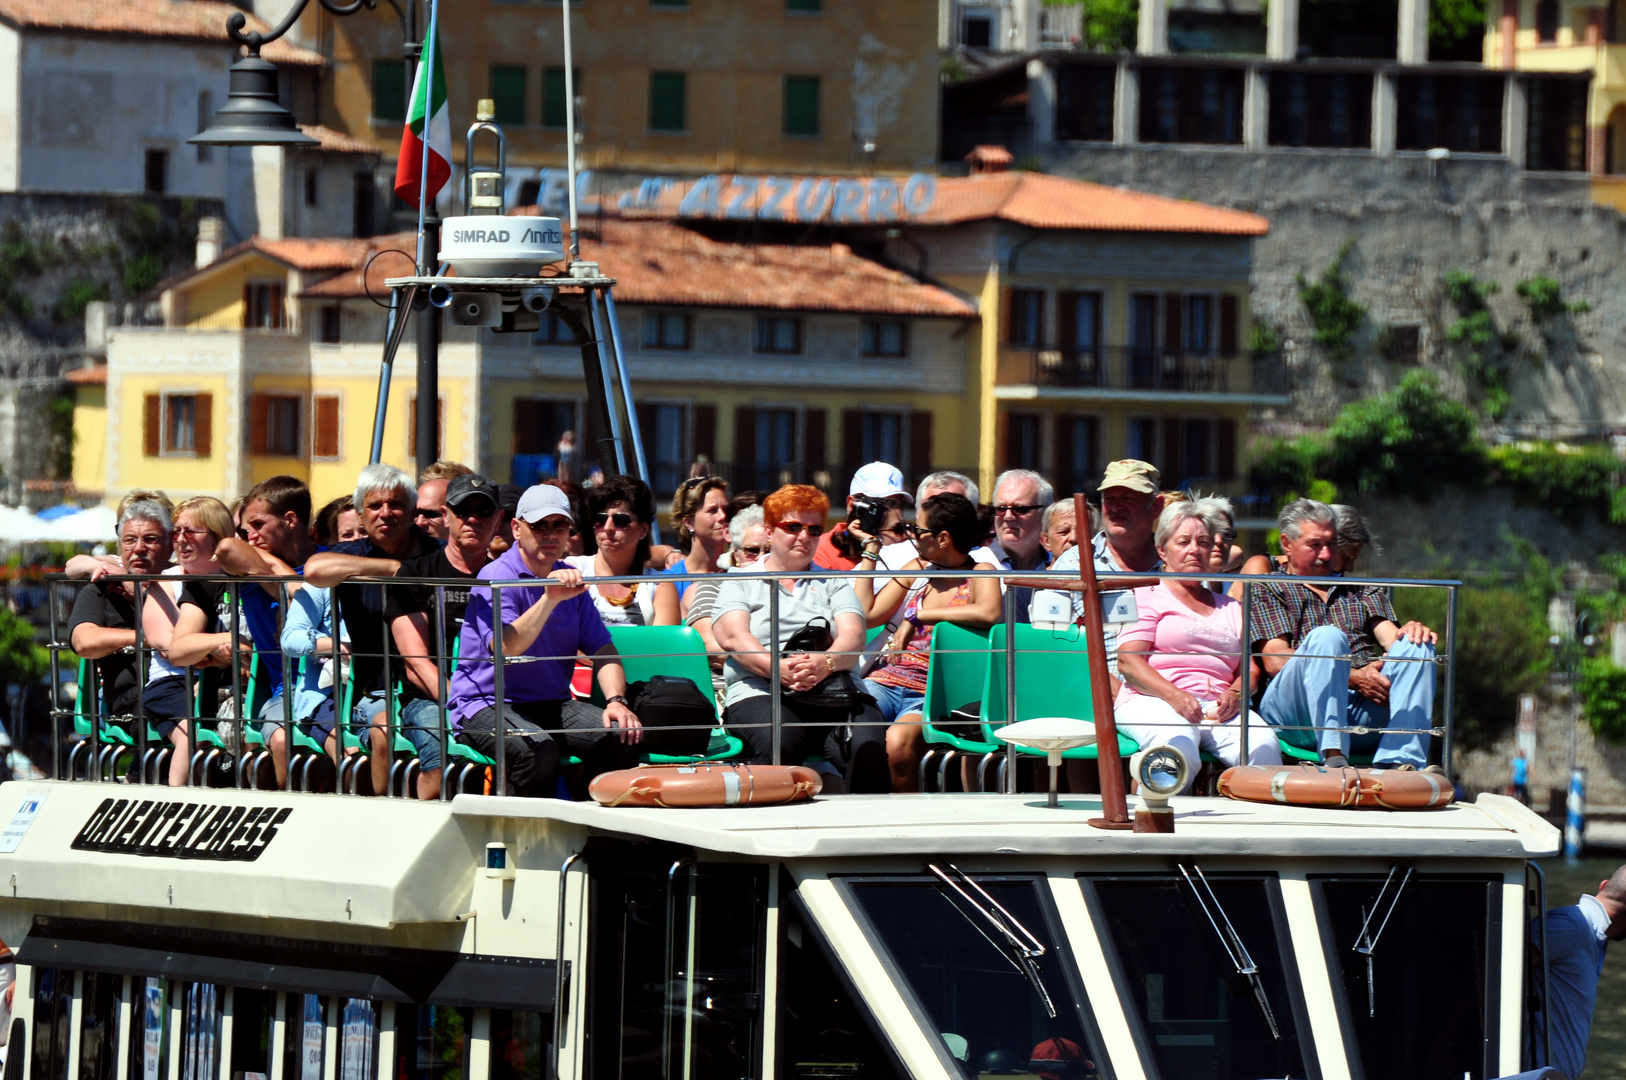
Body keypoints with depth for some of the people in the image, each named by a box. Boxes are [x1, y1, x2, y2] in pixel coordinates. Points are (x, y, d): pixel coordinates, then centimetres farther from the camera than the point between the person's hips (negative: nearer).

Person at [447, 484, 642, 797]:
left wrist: (616, 700, -6)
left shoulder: (570, 581, 14)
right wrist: (549, 599, -34)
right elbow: (504, 648, -25)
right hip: (486, 706, -6)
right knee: (538, 750, -36)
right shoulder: (496, 577, -9)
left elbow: (601, 647, 12)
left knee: (620, 736, -19)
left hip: (553, 705, 6)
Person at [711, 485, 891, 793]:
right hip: (761, 692, -2)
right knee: (777, 743, -38)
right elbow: (733, 638, 1)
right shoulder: (739, 583, 20)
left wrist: (824, 663, -16)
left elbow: (854, 637, 9)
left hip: (834, 692, 2)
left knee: (869, 746, -31)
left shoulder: (832, 584, 27)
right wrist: (777, 667, -19)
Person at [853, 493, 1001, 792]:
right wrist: (871, 549, 19)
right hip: (886, 680, 4)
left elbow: (989, 613, -20)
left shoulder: (980, 574, 3)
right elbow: (865, 615, 16)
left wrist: (917, 616, -12)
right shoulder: (916, 570, 21)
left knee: (898, 741, -38)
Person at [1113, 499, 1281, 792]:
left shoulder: (1229, 608, 31)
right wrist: (1173, 695, -16)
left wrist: (1235, 694, -4)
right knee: (1180, 749, -41)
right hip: (1151, 701, -4)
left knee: (1263, 747, -31)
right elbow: (1128, 661, 1)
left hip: (1218, 708, 4)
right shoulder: (1147, 596, 15)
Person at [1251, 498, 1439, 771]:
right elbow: (1275, 661, 0)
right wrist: (1352, 677, -11)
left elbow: (1390, 636, 15)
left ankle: (1401, 761, -42)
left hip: (1365, 709, 4)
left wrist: (1410, 633, -12)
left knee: (1416, 646, -20)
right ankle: (1334, 757, -48)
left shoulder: (1361, 590, 33)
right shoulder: (1267, 590, 17)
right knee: (1327, 637, -32)